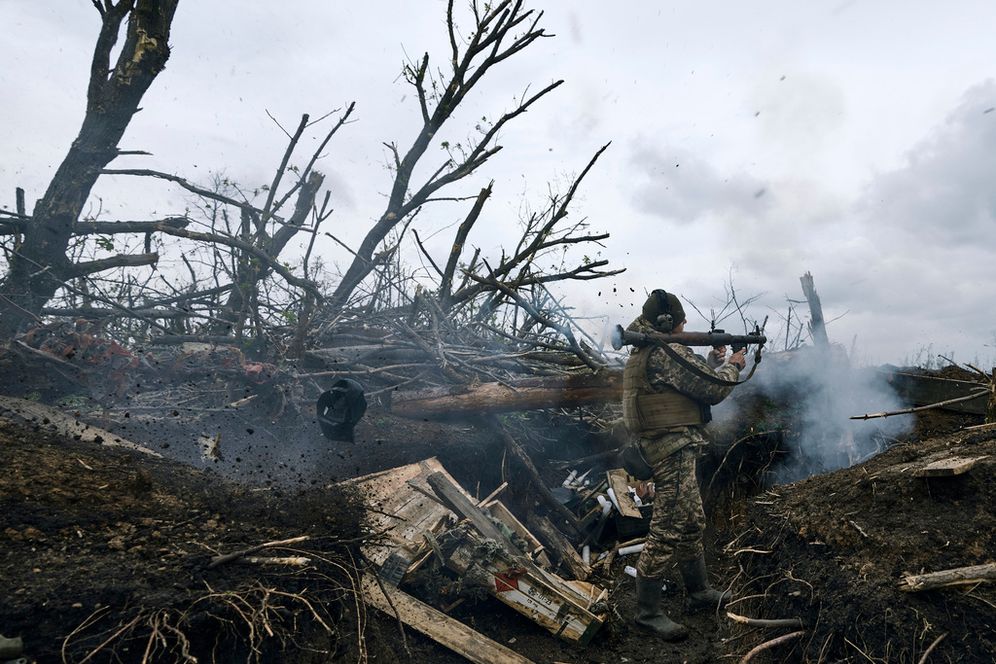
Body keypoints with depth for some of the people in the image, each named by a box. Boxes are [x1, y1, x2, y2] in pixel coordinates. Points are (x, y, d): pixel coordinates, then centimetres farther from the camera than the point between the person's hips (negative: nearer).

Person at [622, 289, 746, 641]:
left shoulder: (644, 353, 13)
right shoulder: (666, 353, -19)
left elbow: (695, 381, 23)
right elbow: (714, 388, -13)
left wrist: (714, 361, 19)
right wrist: (734, 365, 4)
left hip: (667, 450, 11)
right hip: (675, 452, -11)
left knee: (692, 523, 21)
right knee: (666, 532, -5)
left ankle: (699, 592, 35)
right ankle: (648, 612, 4)